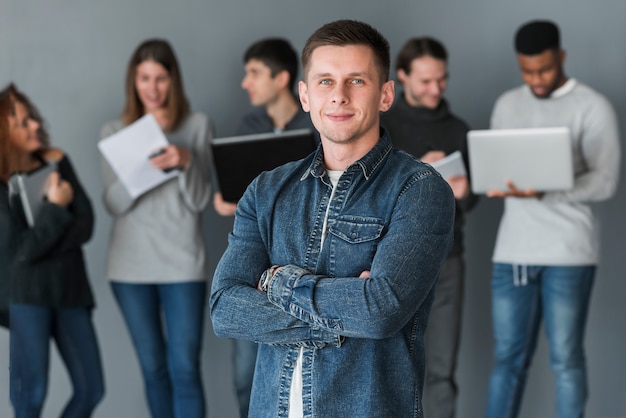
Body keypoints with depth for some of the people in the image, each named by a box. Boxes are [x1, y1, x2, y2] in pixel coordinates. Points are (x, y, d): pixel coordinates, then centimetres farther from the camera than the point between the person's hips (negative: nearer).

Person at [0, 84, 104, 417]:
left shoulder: (56, 161, 5)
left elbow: (85, 224, -2)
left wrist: (43, 249, -13)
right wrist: (56, 207, -11)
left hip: (70, 289, 5)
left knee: (91, 390, 6)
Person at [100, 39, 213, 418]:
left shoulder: (198, 126, 3)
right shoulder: (116, 132, 7)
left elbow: (200, 201, -1)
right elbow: (114, 205, 0)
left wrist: (186, 162, -19)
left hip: (183, 262, -2)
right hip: (131, 264, 2)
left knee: (184, 369, -7)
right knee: (154, 369, 9)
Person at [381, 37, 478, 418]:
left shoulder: (458, 130, 11)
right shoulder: (380, 126, 2)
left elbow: (470, 202, 11)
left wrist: (463, 192, -13)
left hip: (446, 260, 3)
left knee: (442, 369, 2)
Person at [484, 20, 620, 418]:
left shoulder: (593, 107, -2)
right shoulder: (507, 104, 13)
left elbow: (605, 181, -9)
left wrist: (544, 191, -23)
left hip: (568, 251, -4)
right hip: (512, 250, 4)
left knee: (566, 359, 0)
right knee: (508, 357, 6)